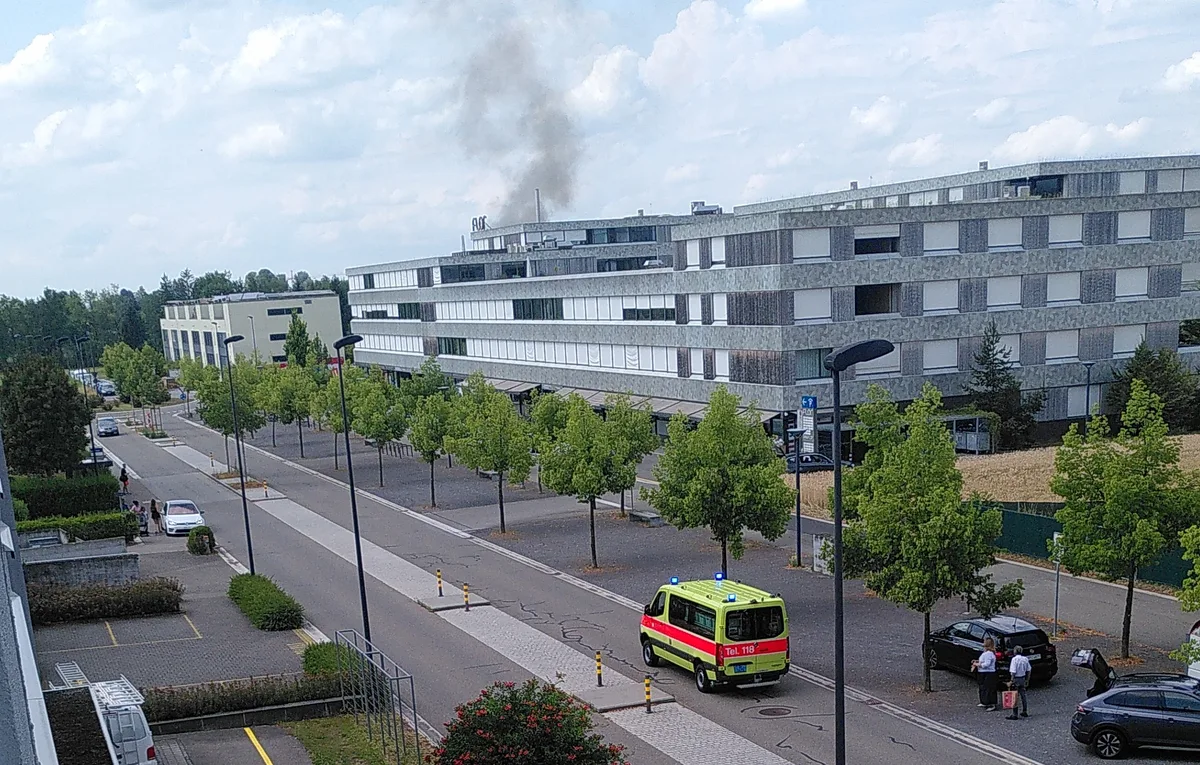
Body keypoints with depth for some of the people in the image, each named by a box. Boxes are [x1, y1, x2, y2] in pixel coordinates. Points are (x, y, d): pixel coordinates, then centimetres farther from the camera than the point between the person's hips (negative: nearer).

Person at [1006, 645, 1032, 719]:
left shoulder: (1014, 659, -17)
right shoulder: (1025, 659, 3)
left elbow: (1013, 672, -19)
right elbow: (1029, 670, 9)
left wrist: (1011, 681, -14)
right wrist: (1027, 680, 18)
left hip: (1016, 679, -7)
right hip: (1023, 679, 7)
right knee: (1023, 695, 17)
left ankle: (1014, 715, -2)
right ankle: (1025, 712, 26)